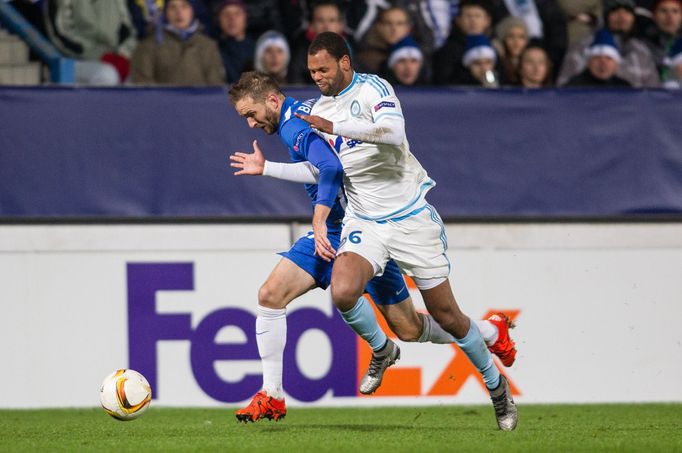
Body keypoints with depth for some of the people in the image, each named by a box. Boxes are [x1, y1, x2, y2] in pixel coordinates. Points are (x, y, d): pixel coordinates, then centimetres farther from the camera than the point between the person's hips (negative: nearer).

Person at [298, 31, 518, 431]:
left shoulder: (374, 88, -11)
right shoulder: (319, 110, 9)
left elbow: (394, 132, -31)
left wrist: (334, 126, -31)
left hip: (410, 215, -4)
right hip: (364, 221, 4)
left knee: (446, 315, 1)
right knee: (343, 293, -25)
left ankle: (496, 385, 22)